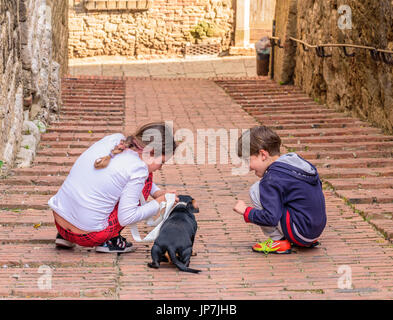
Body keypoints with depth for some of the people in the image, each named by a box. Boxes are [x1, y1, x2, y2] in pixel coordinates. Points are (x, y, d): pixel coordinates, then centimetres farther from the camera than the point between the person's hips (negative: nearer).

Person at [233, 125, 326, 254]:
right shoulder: (295, 160, 10)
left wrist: (246, 211, -6)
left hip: (301, 231, -9)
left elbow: (271, 218, -22)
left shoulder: (272, 178, -16)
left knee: (256, 191, -9)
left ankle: (278, 240, -4)